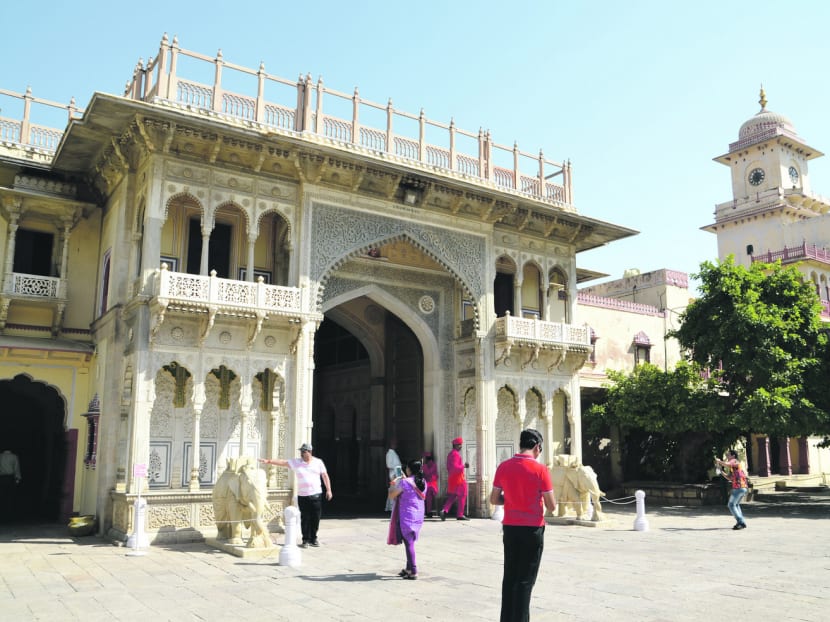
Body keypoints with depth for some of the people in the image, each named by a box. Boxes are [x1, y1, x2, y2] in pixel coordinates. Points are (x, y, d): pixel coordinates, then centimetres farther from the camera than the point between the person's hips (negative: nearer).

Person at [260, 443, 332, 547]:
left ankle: (313, 539, 17)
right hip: (302, 496, 0)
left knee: (315, 518, 3)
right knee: (305, 519, 0)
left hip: (316, 495, 0)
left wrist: (328, 490, 1)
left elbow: (325, 476, 6)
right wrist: (269, 461, -16)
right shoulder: (296, 462, 3)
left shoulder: (318, 462, 3)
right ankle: (305, 540, 10)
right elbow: (282, 462, -5)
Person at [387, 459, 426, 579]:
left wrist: (393, 485, 10)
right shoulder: (423, 482, 5)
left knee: (408, 543, -2)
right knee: (410, 542, 18)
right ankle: (409, 568, 25)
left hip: (406, 516, -7)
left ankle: (413, 571, -3)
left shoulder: (404, 482, -16)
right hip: (418, 516, 7)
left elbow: (391, 496, -10)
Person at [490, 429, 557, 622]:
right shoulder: (540, 469, -13)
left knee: (509, 577, 14)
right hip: (532, 529, -4)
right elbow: (551, 506, -10)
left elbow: (494, 499, 3)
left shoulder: (503, 467, -1)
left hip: (510, 528, 4)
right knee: (525, 580, 5)